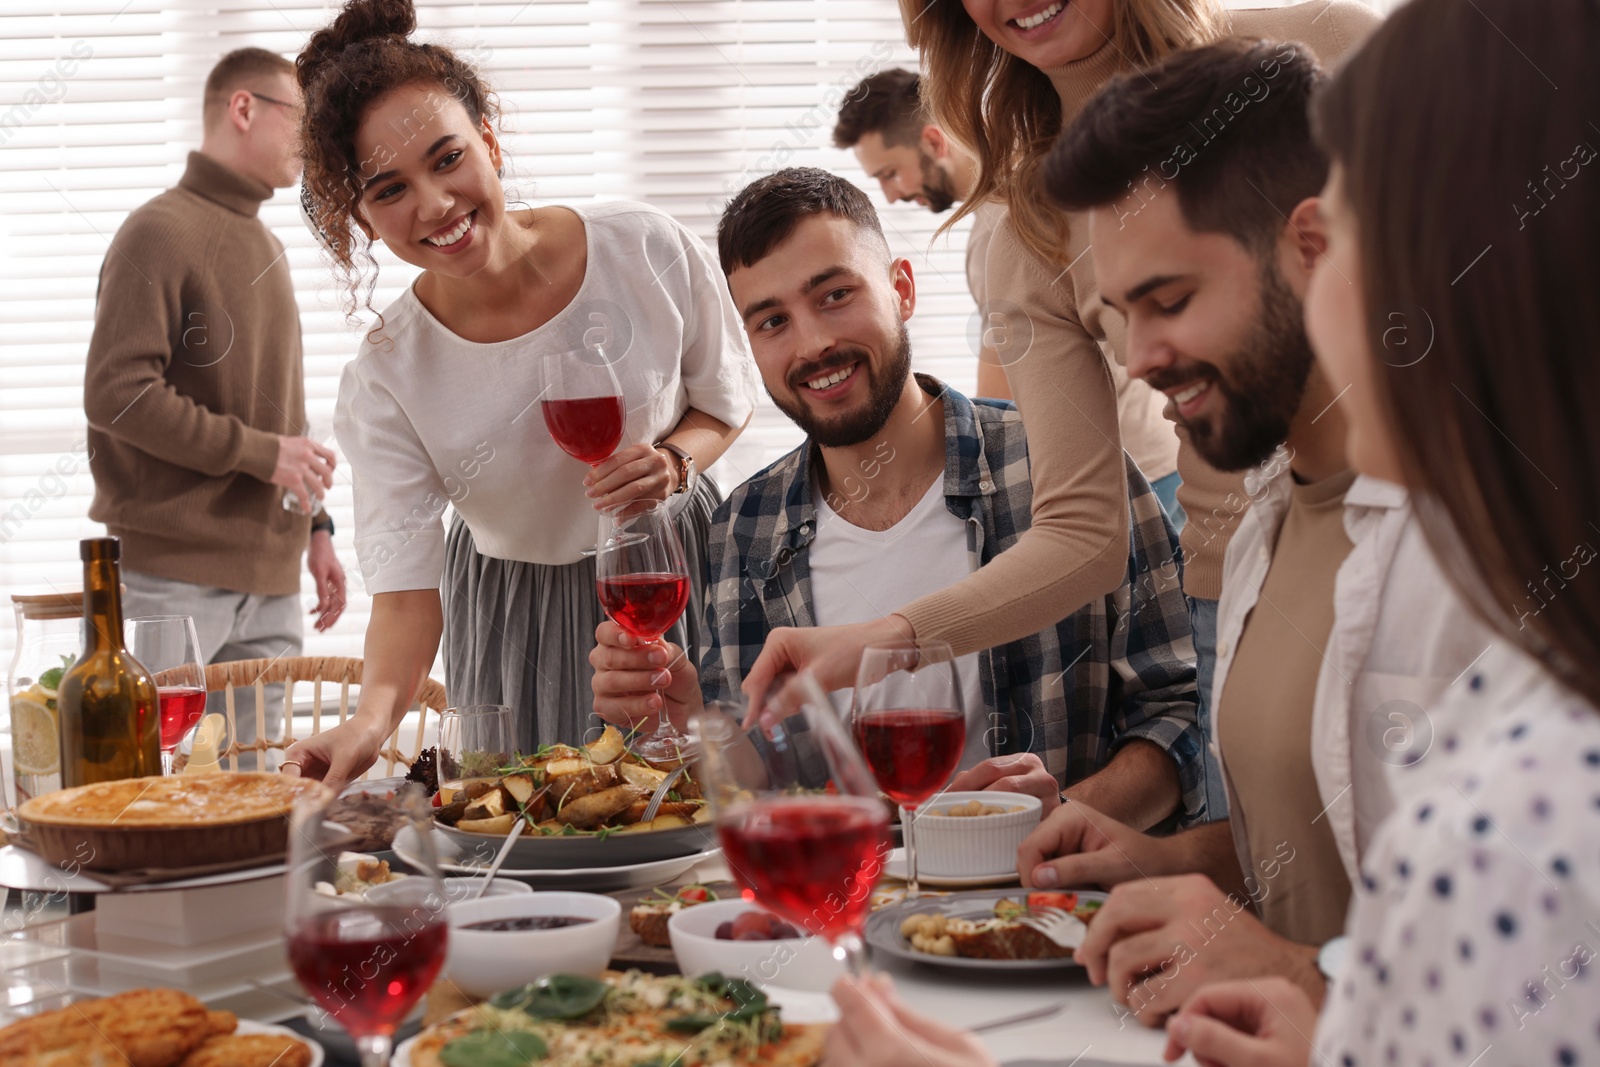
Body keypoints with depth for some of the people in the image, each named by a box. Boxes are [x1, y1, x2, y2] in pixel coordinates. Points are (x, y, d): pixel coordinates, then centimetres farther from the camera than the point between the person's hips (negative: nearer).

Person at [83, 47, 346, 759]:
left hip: (270, 581, 8)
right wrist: (259, 453, -15)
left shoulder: (266, 247, 20)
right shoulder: (161, 232, -7)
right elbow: (116, 394, -17)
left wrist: (315, 526, 20)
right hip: (172, 574, -8)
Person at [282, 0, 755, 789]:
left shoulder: (651, 252, -18)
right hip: (514, 628, 0)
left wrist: (674, 463, -21)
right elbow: (405, 586, -20)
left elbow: (728, 397, 1)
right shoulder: (384, 381, -18)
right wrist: (373, 717, -39)